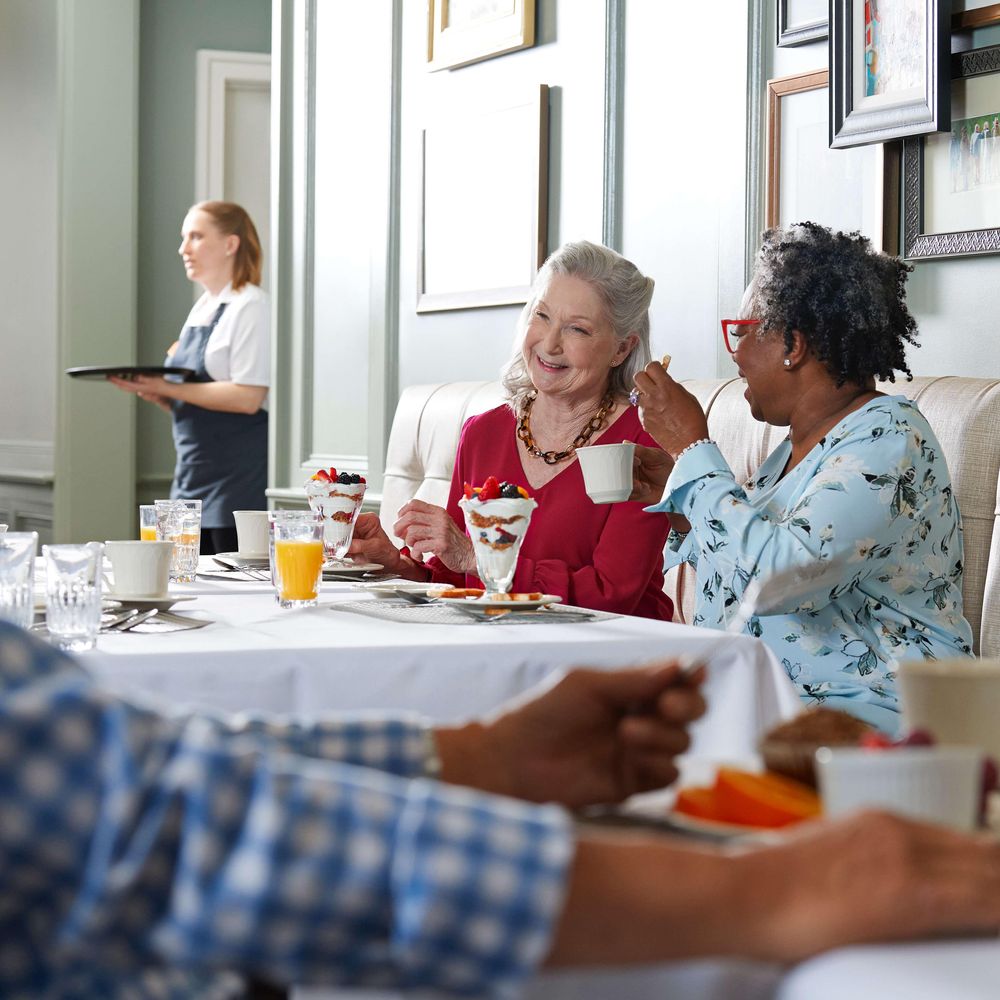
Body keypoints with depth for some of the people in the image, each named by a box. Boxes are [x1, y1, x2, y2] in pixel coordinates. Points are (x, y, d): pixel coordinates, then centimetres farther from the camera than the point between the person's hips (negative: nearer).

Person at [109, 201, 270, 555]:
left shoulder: (251, 307, -8)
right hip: (193, 472, 8)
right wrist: (154, 392, 1)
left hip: (238, 480, -8)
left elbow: (247, 397, -18)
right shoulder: (201, 309, 17)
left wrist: (167, 388, -16)